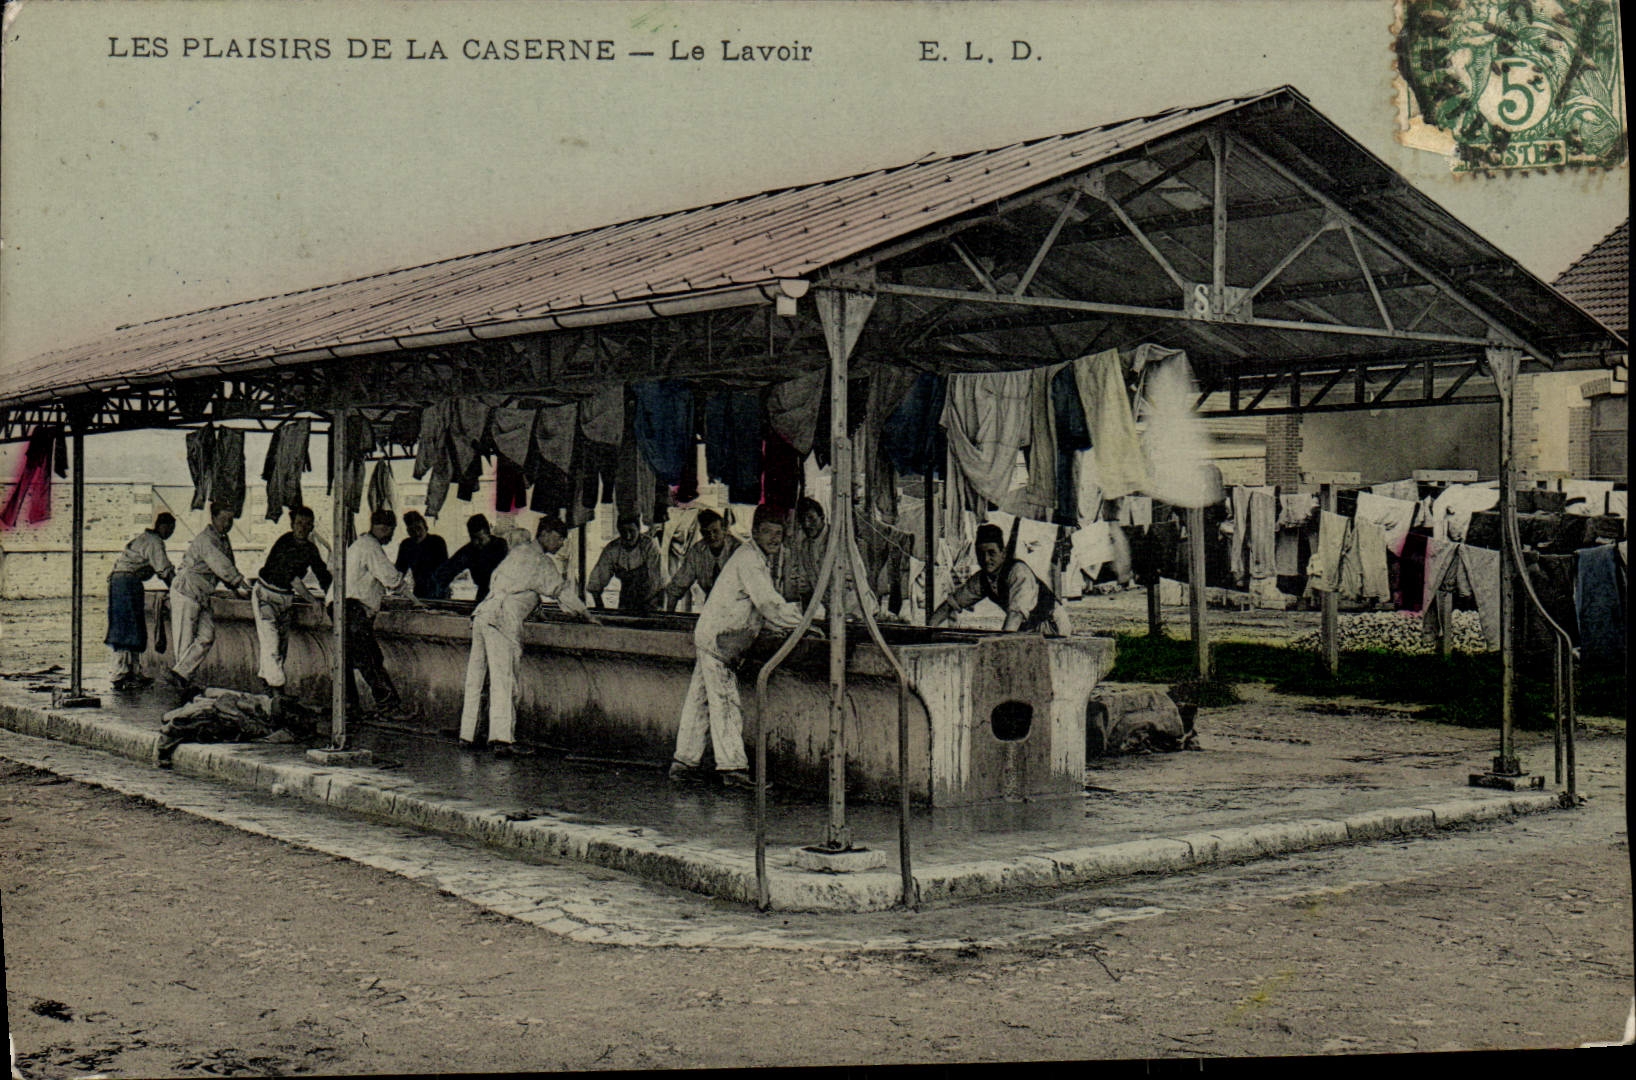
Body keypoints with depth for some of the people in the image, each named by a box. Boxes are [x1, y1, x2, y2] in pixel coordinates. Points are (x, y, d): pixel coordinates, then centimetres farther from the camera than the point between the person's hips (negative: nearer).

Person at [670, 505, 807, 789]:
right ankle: (733, 768, -9)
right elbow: (769, 605, -22)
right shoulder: (748, 558, -16)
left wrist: (797, 618, 11)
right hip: (718, 639, -10)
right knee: (725, 703, -9)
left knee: (699, 701, 12)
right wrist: (804, 625, -16)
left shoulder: (757, 559, 16)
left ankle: (684, 762, 18)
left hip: (711, 637, 10)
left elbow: (770, 604, 23)